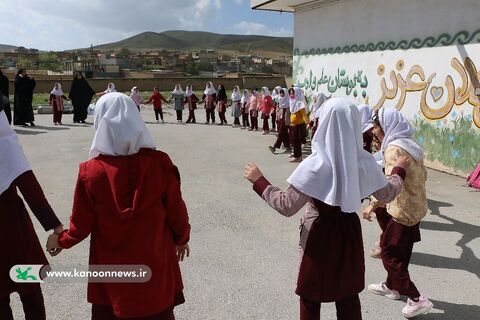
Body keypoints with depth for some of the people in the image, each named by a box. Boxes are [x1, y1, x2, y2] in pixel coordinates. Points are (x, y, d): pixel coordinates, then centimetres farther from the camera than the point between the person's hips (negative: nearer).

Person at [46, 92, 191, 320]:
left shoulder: (91, 171, -17)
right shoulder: (159, 163, -17)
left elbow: (81, 225, -6)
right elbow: (177, 211, -7)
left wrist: (61, 240, 15)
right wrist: (182, 239, 13)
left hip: (112, 270, 0)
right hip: (155, 265, 1)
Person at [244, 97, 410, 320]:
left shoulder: (315, 165, -24)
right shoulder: (364, 162, -9)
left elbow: (287, 206, -23)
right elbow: (387, 194, 6)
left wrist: (259, 182, -12)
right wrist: (399, 170, 23)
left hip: (318, 236, -4)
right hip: (349, 233, 5)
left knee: (311, 298, 16)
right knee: (348, 294, 23)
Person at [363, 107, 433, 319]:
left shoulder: (394, 148, -19)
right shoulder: (410, 144, 9)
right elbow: (422, 175, 16)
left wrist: (372, 205, -22)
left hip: (402, 210, -9)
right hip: (415, 208, 9)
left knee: (389, 253, 0)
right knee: (400, 252, 21)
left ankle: (416, 299, 3)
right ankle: (392, 286, 36)